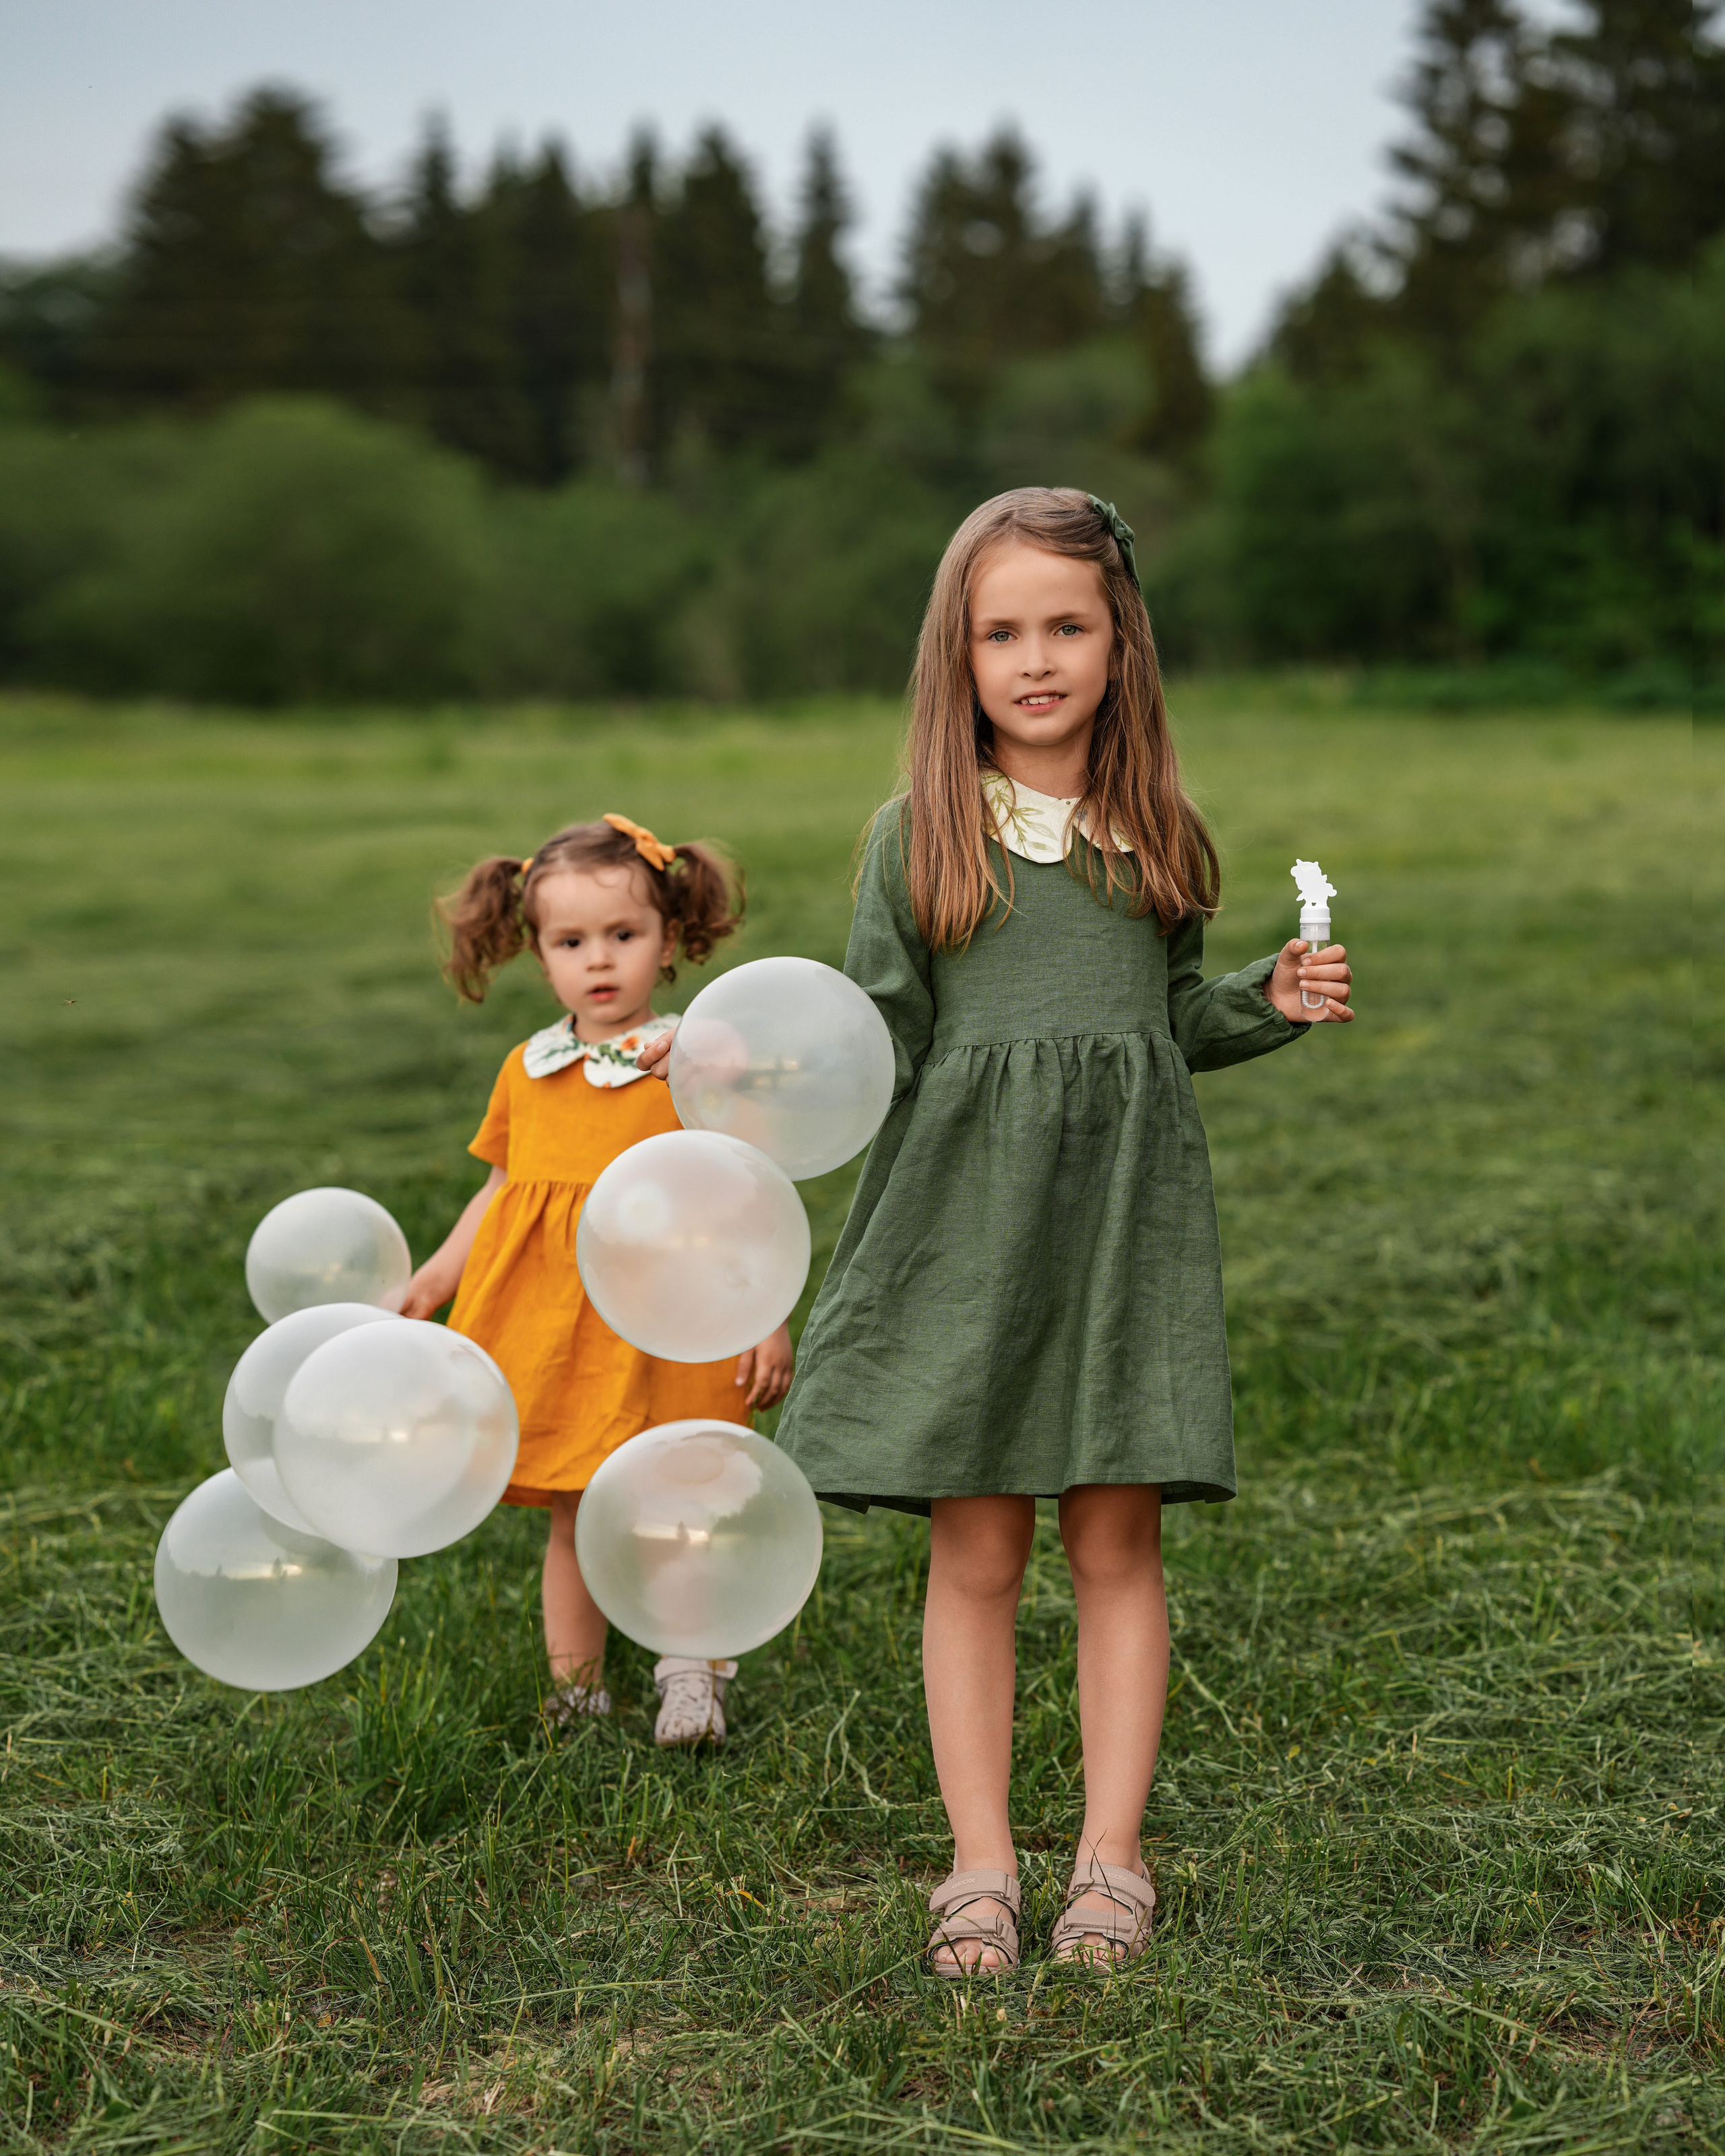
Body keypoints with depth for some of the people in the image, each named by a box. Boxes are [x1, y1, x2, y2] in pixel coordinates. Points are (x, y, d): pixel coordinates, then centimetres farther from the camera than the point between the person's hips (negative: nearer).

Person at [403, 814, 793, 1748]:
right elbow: (502, 1185, 21)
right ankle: (573, 1691, 21)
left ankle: (693, 1670, 13)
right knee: (574, 1515, 11)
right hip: (550, 1320, 4)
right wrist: (435, 1278, 17)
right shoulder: (528, 1071, 10)